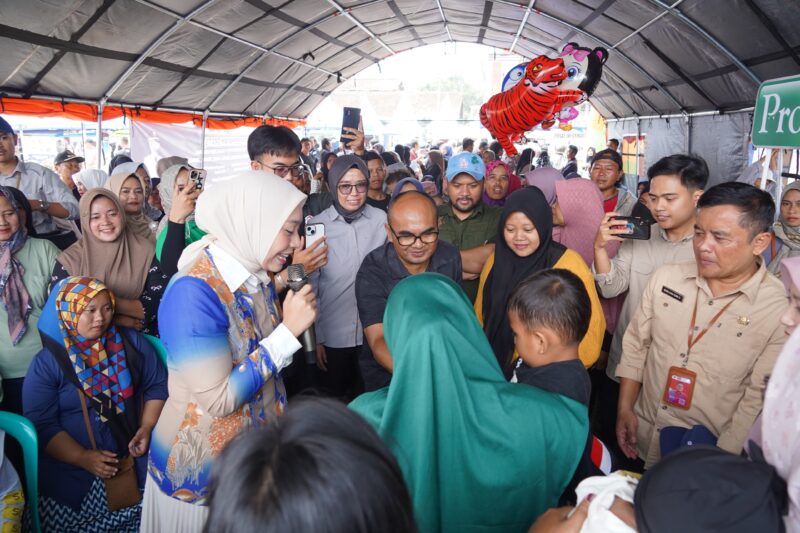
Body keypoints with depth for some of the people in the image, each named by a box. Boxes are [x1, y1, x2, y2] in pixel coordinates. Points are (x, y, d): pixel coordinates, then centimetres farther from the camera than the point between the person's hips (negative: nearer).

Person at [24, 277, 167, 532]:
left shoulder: (131, 342, 6)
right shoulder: (47, 362, -1)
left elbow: (158, 386, 7)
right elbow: (41, 424, -6)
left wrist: (147, 428, -9)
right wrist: (83, 458, -17)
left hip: (134, 451, 1)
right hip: (71, 462, 0)